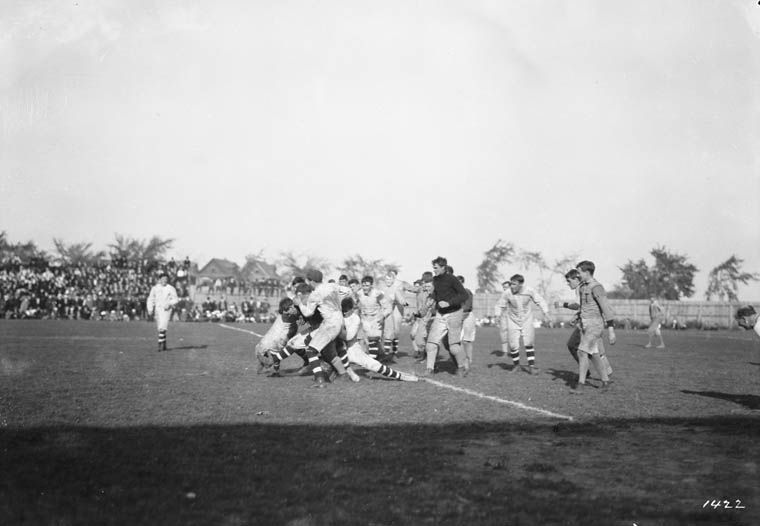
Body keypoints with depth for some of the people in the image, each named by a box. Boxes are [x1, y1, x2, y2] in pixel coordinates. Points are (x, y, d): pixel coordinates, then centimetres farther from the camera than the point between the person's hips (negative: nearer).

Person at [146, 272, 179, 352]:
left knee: (162, 327, -17)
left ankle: (160, 344, -18)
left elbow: (175, 299, 1)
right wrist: (150, 309, 2)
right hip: (157, 309, 4)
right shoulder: (155, 288, 9)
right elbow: (150, 299, 14)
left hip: (166, 309, -4)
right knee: (160, 327, 9)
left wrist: (169, 304, -16)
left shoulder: (171, 289, -1)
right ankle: (164, 345, 21)